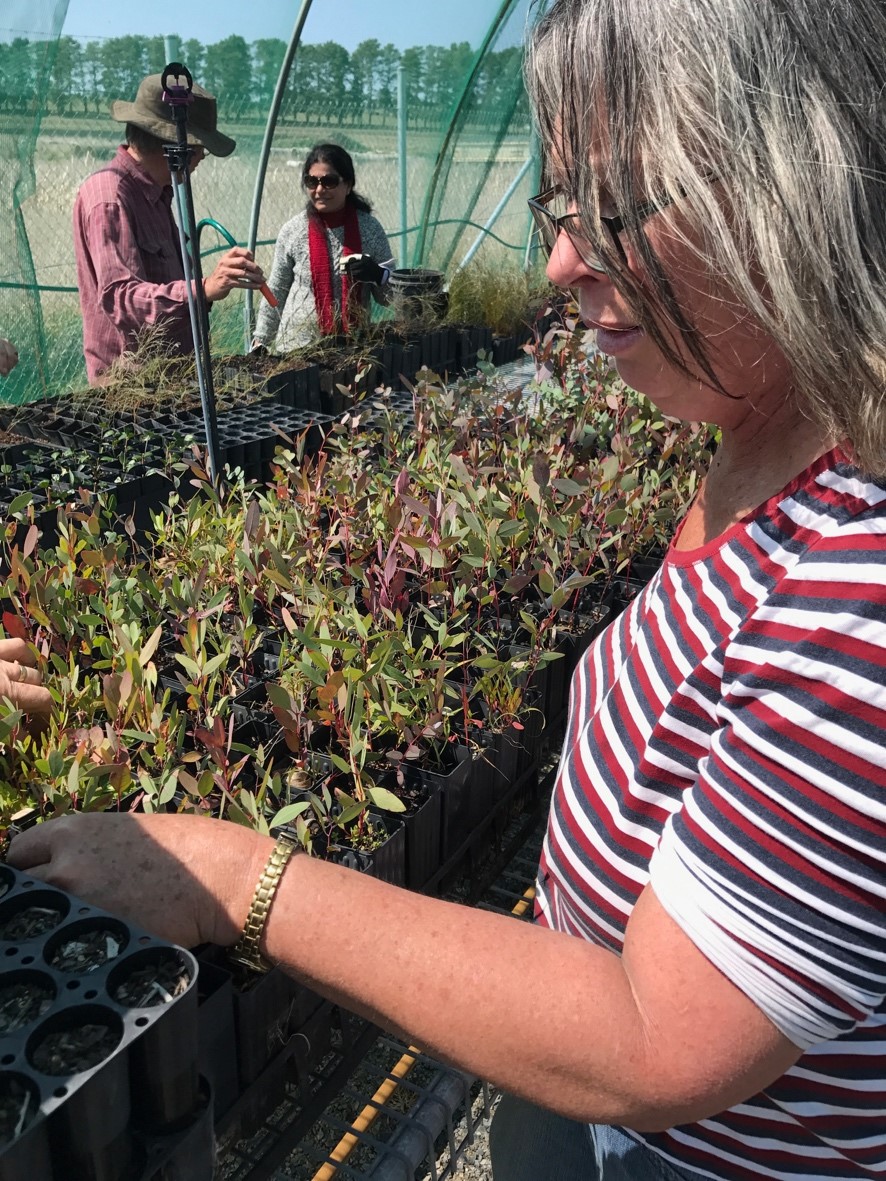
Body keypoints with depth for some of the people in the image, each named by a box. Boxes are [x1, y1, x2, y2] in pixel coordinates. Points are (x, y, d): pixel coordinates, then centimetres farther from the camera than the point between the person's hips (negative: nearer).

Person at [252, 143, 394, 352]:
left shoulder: (369, 228, -2)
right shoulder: (292, 231, -2)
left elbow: (389, 296, 3)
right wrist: (261, 340, 4)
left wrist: (378, 276, -17)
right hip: (297, 346, 0)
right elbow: (275, 293, 6)